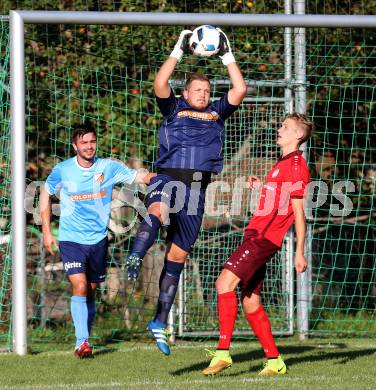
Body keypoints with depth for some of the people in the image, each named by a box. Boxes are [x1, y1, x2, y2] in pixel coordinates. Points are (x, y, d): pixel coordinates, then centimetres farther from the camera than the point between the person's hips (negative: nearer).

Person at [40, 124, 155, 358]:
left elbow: (142, 177, -3)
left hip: (98, 240, 2)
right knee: (80, 286, -19)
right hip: (71, 240, -2)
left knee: (91, 292, 10)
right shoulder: (62, 171, -5)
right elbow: (46, 194, 11)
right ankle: (82, 342, -18)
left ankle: (86, 341, 26)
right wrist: (46, 232, 8)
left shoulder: (108, 167, -3)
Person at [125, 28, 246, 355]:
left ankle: (160, 322, 8)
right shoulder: (174, 108, 14)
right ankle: (135, 260, -60)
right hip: (168, 178, -3)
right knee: (157, 211, -40)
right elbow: (159, 85, -2)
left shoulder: (217, 112, 23)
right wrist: (178, 53, 0)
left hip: (196, 188, 3)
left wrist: (227, 57, 14)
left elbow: (240, 90, 13)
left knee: (178, 256, 4)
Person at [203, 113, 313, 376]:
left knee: (225, 282, -22)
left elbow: (298, 212, -11)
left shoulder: (296, 165, -8)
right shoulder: (283, 164, 23)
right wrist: (261, 187, 17)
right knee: (250, 302, 10)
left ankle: (223, 353, -27)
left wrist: (300, 252, -14)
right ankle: (275, 361, 16)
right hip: (256, 236, 10)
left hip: (264, 237, -10)